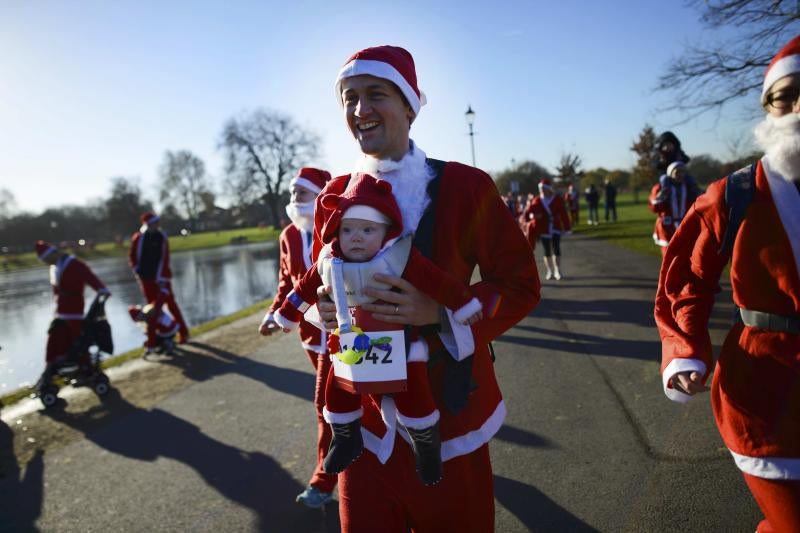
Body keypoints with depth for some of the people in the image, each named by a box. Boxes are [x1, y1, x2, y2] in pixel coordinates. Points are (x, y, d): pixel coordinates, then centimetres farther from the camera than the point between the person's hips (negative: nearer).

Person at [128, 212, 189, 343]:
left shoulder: (162, 237, -4)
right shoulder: (138, 238, -2)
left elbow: (164, 258, -9)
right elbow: (132, 256, 9)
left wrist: (162, 276, -15)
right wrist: (137, 269, 0)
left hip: (160, 276, -1)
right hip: (146, 277, 1)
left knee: (170, 303, -2)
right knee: (153, 306, 8)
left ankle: (183, 331, 4)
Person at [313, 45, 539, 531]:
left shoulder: (464, 186, -11)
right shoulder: (336, 196, 1)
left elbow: (520, 284, -8)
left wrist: (440, 311, -24)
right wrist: (322, 306, -11)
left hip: (447, 406, -2)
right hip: (366, 410, 3)